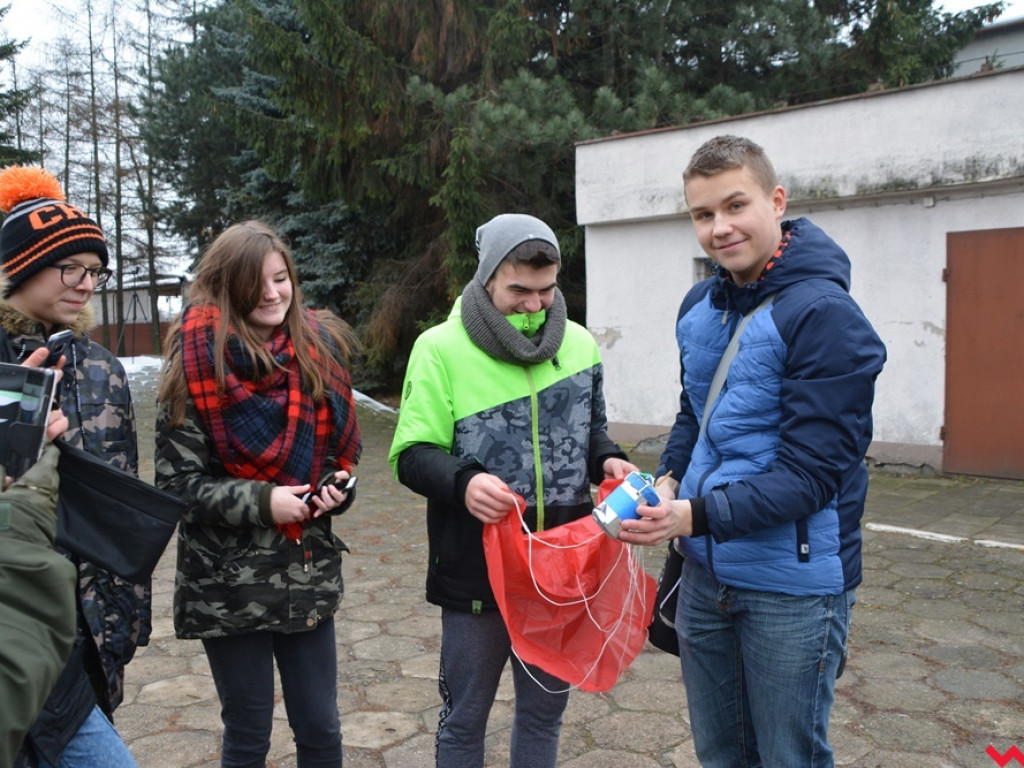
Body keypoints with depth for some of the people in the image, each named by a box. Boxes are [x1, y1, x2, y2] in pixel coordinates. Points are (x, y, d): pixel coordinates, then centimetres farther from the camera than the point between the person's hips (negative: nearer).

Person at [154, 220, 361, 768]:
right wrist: (261, 502, -20)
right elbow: (176, 481, -10)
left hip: (310, 574, 4)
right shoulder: (197, 368, -10)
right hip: (228, 584, -3)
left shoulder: (318, 352, 3)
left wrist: (335, 487, -5)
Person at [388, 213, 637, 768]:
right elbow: (412, 454, -10)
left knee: (545, 707, 21)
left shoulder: (578, 343, 3)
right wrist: (462, 481, -30)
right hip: (475, 570, -3)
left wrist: (607, 462, -7)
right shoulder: (441, 347, -9)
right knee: (464, 717, 15)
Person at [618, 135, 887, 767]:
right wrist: (668, 479, -1)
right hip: (705, 572, 7)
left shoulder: (824, 315, -19)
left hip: (792, 584, -7)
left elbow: (810, 472, -21)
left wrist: (699, 515, -30)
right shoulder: (699, 307, 5)